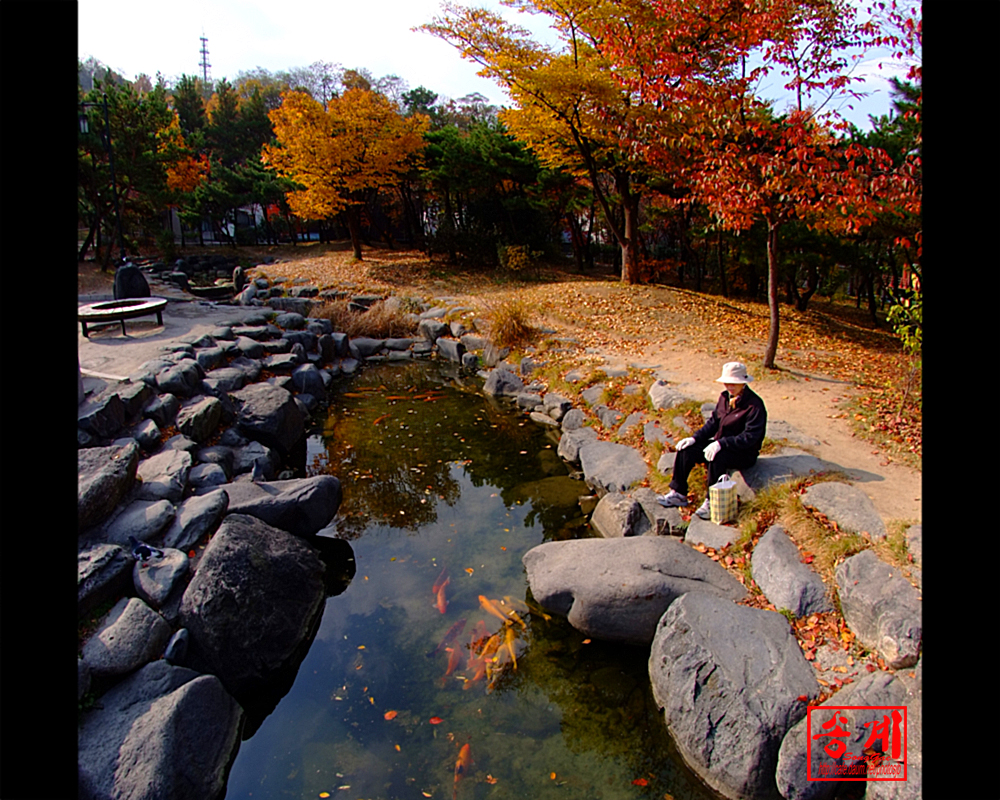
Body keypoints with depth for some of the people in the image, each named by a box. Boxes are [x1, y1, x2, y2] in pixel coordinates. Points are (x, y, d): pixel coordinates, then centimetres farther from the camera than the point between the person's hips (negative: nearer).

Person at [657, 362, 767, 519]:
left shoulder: (754, 405, -19)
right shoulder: (725, 397, 4)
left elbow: (750, 437, -24)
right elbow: (713, 422, 9)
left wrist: (721, 443, -32)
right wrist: (695, 438, -5)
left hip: (745, 453, -8)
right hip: (721, 445, 8)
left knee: (716, 457, -37)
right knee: (686, 449, -7)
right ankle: (678, 494, -1)